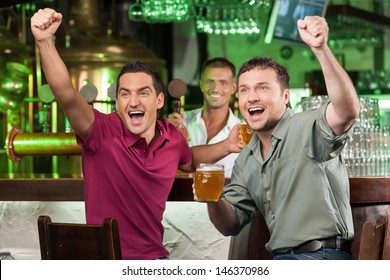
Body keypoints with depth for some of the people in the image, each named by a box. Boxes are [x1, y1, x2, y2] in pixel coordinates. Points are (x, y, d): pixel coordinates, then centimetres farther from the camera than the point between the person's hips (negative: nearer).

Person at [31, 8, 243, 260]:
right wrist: (45, 41, -42)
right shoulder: (103, 132, -12)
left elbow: (189, 160, 25)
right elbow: (66, 95, -30)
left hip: (155, 257, 3)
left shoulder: (172, 136, 2)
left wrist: (227, 146, 11)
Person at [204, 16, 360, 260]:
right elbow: (230, 225, 16)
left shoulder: (308, 128, -8)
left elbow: (348, 111, -31)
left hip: (322, 257, -8)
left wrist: (320, 48, -41)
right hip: (282, 258, 8)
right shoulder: (246, 160, 15)